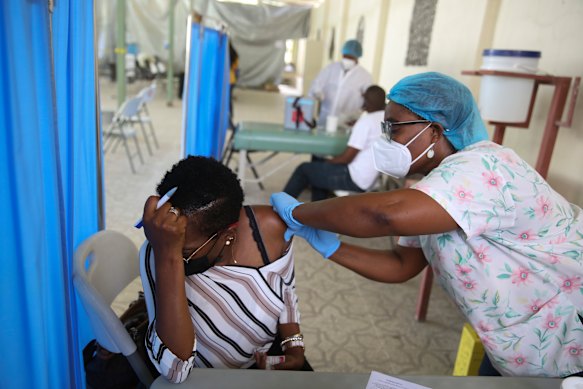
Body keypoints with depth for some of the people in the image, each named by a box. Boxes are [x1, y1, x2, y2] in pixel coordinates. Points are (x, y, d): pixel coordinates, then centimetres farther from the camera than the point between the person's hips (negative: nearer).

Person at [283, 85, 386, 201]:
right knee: (319, 164, 25)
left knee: (304, 169, 8)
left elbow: (346, 158, -18)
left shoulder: (367, 120, -18)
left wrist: (327, 162, 0)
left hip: (354, 179, -8)